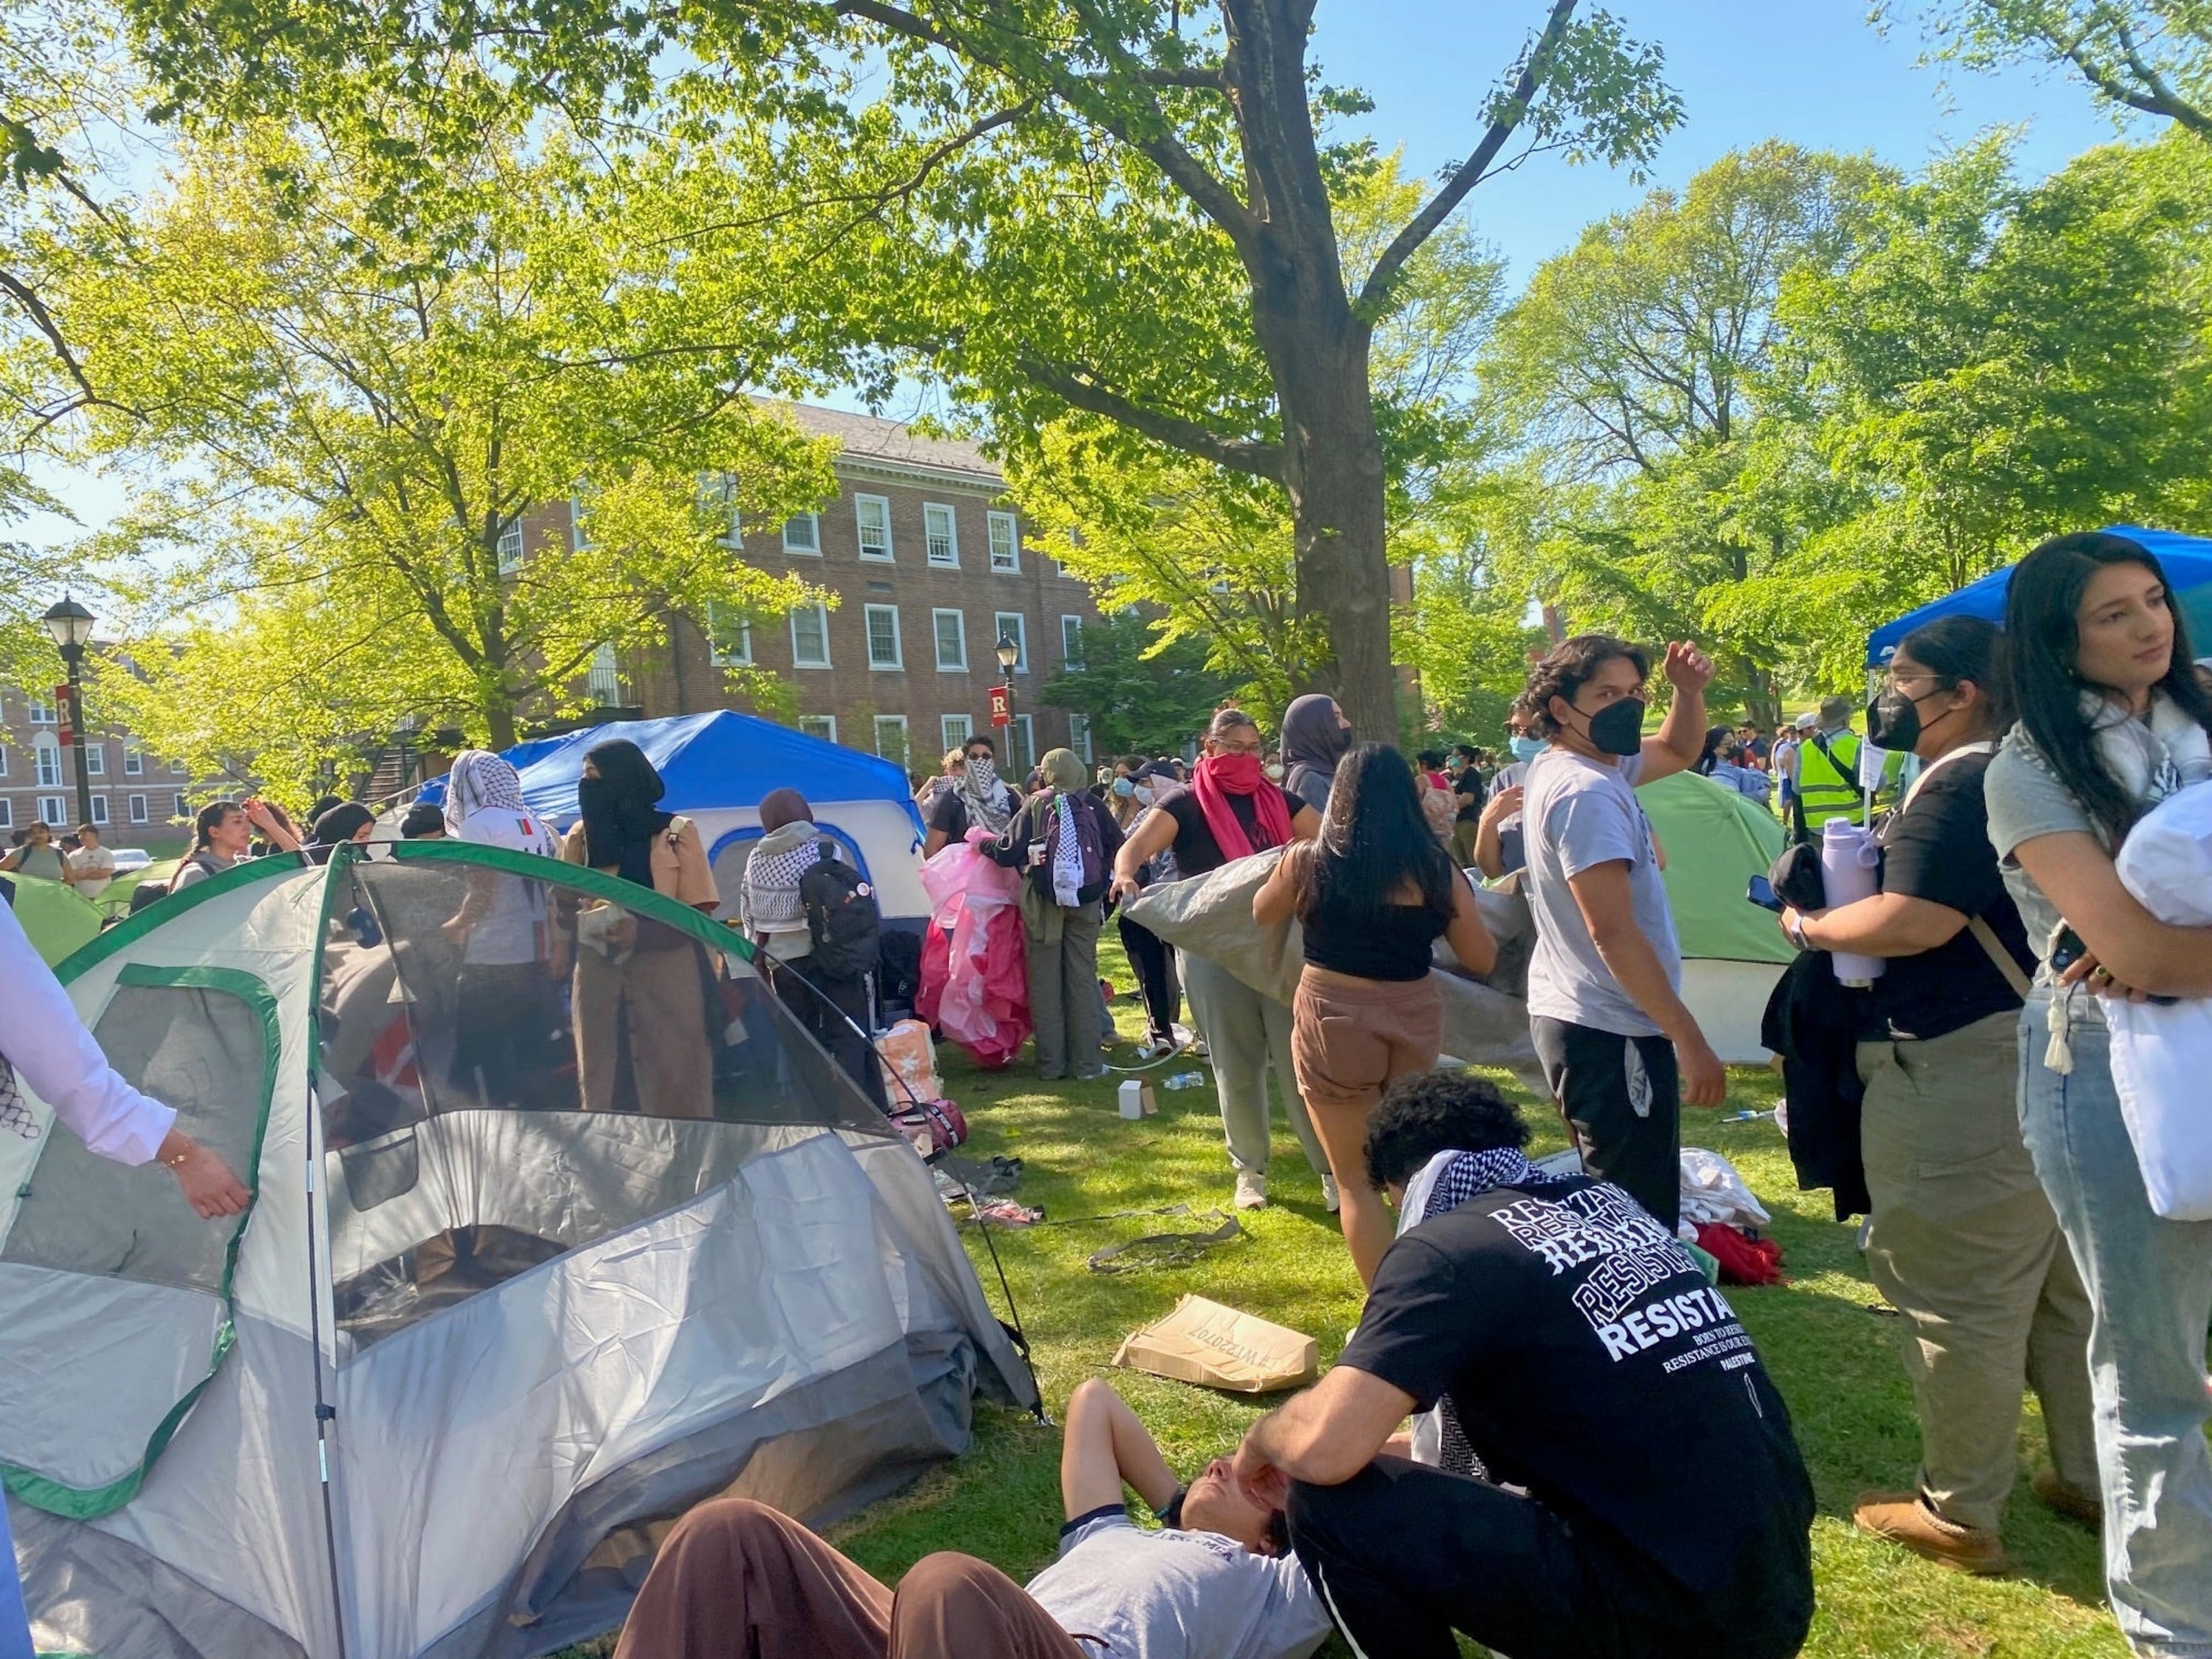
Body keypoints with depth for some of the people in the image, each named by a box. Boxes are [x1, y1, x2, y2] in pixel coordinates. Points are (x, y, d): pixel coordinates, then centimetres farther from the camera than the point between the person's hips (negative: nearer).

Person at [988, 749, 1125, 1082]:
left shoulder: (1036, 806, -4)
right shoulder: (1092, 805, 1)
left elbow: (1009, 853, -9)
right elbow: (1120, 848, 0)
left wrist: (983, 845, 9)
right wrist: (1104, 883, 12)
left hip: (1044, 903, -1)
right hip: (1085, 902, 1)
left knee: (1045, 983, 7)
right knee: (1083, 979, 7)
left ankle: (1051, 1063, 10)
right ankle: (1086, 1063, 8)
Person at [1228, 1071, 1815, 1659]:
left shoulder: (1445, 1246, -12)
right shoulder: (1608, 1201, 12)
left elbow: (1326, 1448, -23)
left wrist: (1260, 1439, 2)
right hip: (1776, 1593, 9)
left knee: (1331, 1501, -7)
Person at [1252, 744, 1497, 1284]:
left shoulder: (1308, 861, -8)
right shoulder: (1437, 869, -5)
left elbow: (1262, 915, 12)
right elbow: (1483, 960, 4)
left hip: (1335, 1020, -3)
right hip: (1415, 1018, 3)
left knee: (1355, 1177, 12)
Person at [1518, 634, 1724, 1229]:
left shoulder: (1579, 766, 10)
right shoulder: (1586, 791, -20)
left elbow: (1678, 752, 26)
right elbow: (1614, 932, -25)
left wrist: (1689, 691, 5)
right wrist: (1691, 1039, -22)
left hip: (1569, 1019, 11)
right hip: (1612, 1034, -11)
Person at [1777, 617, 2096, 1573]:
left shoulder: (1958, 787, -17)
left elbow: (1913, 921, -26)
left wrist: (1807, 928, -9)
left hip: (1961, 1073, -11)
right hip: (2048, 1058, 11)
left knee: (1958, 1294, 0)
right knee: (2063, 1280, 20)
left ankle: (1959, 1513, 12)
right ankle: (2086, 1477, 34)